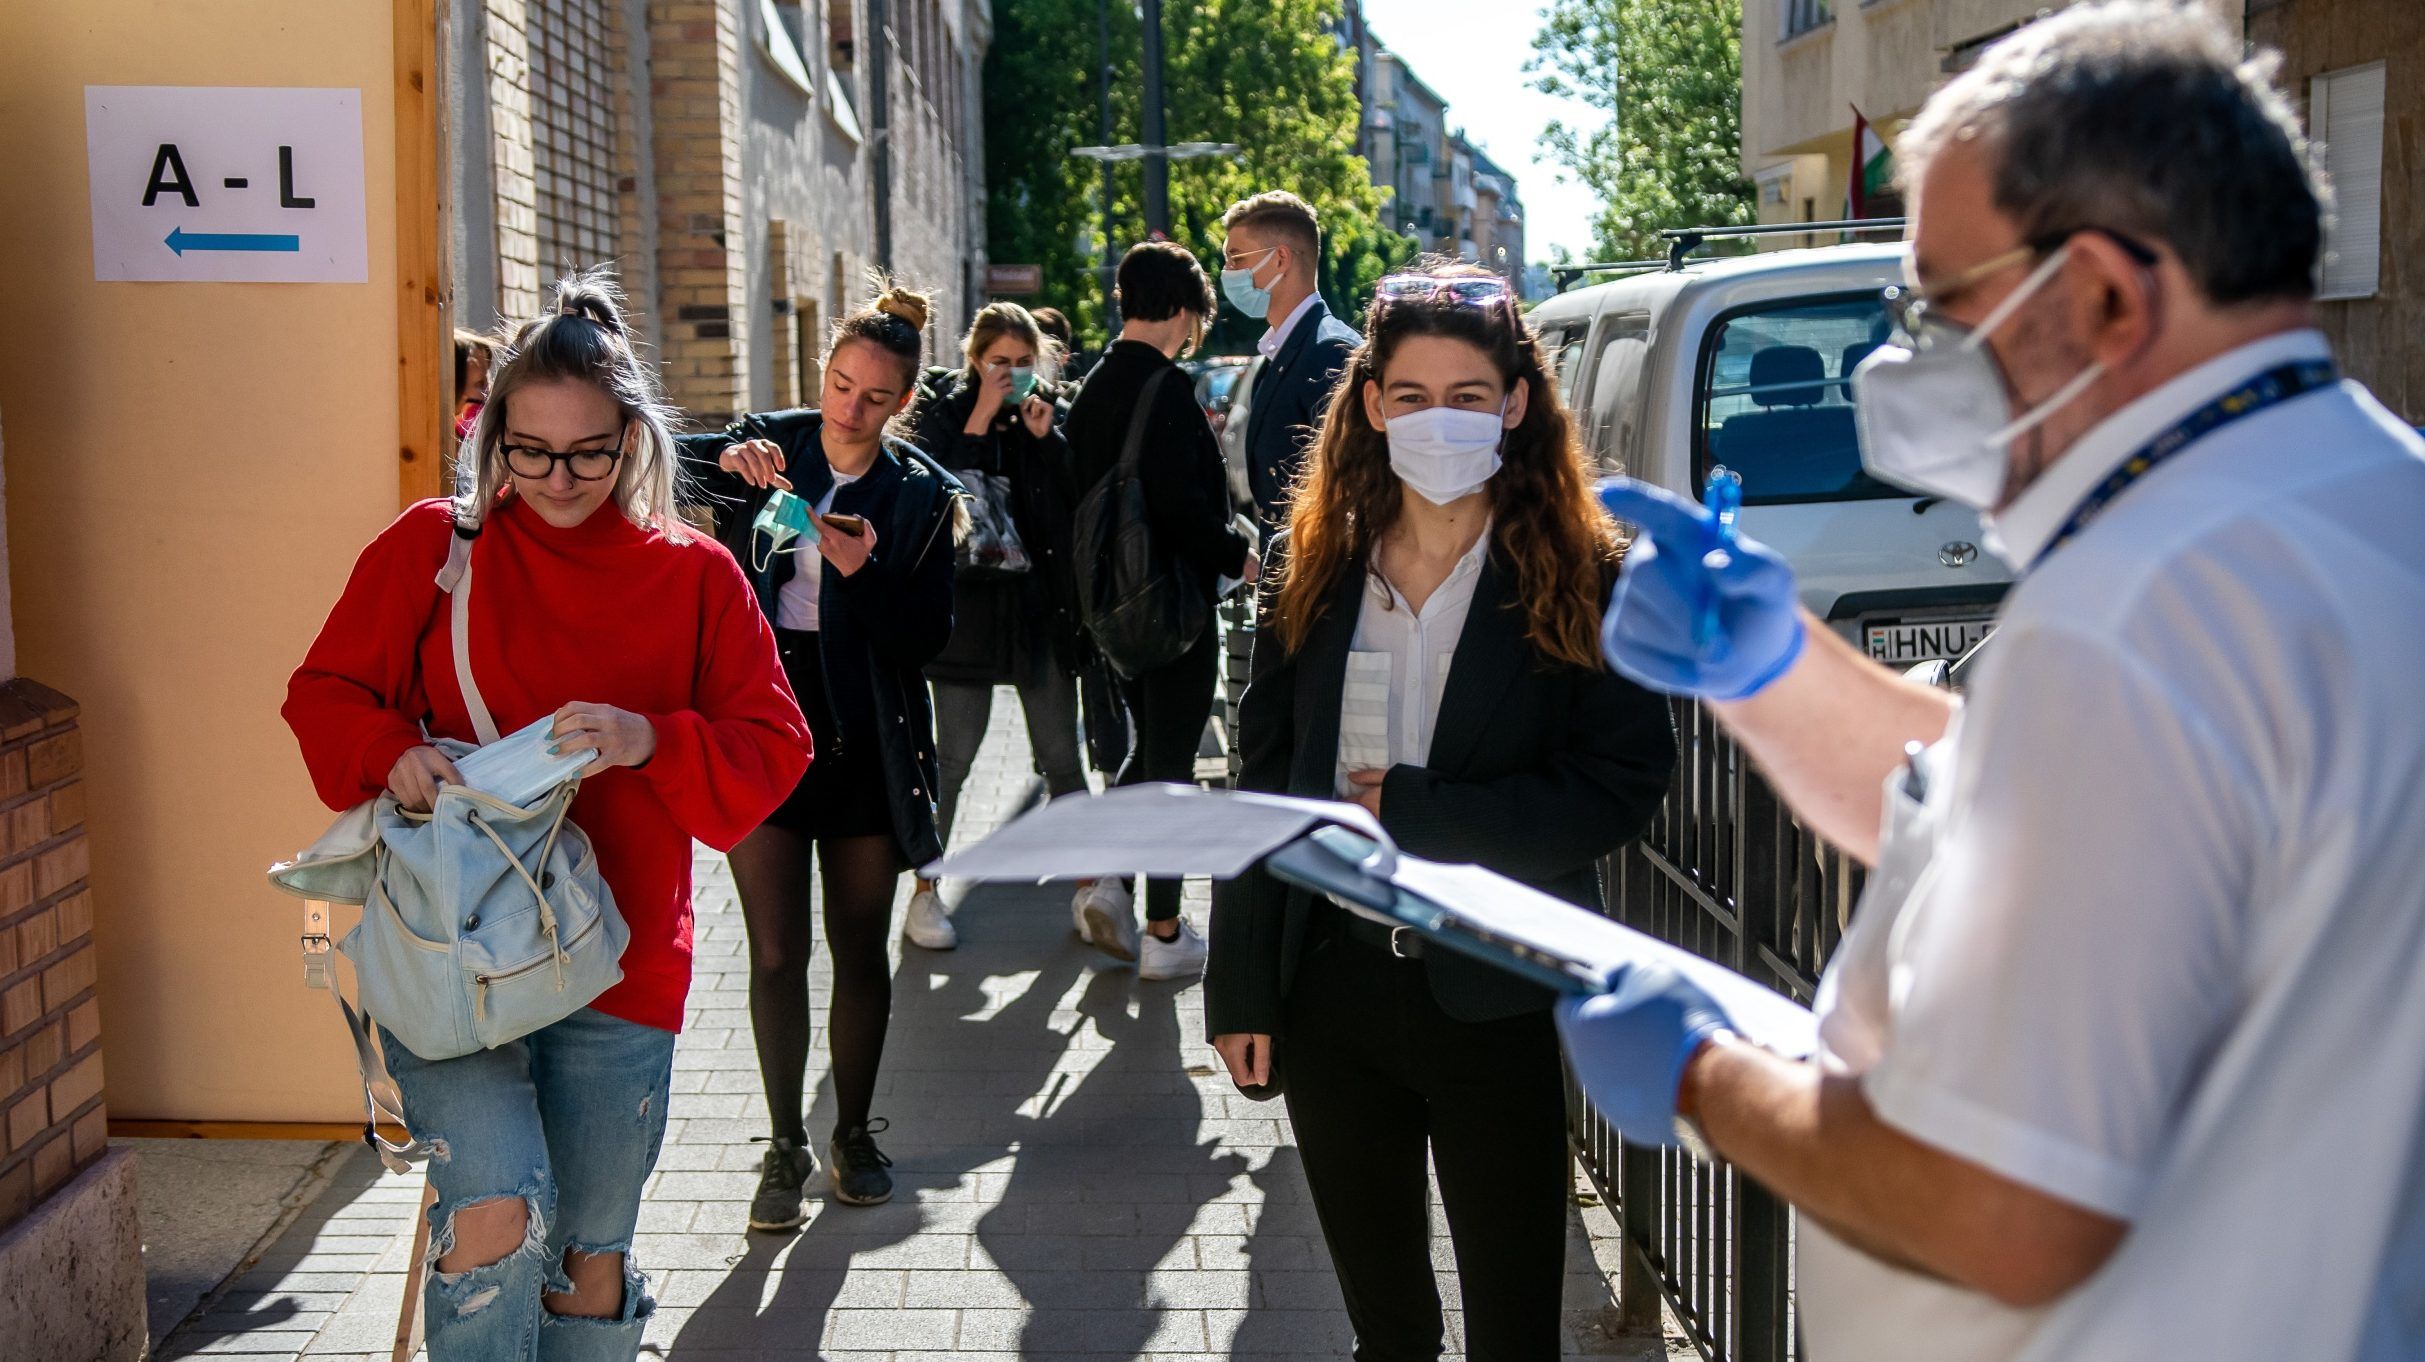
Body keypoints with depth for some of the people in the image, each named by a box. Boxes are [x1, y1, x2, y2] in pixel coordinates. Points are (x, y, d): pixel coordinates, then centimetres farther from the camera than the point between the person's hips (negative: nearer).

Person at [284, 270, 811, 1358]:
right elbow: (326, 694, 5)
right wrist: (393, 754, -17)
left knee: (592, 1257, 12)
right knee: (498, 1213, -21)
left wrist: (652, 740, -19)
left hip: (620, 967, 2)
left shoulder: (696, 576, 2)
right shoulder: (432, 547, 0)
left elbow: (773, 747, 0)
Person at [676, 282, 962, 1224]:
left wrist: (865, 572, -20)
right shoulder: (770, 446, 4)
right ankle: (786, 1146, 15)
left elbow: (927, 636, -3)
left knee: (861, 949, 10)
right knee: (776, 952, 3)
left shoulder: (920, 494, 1)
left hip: (863, 742, 0)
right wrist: (727, 459, -25)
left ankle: (854, 1131, 26)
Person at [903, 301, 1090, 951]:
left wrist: (1045, 437, -10)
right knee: (953, 756, 1)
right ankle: (925, 894, 11)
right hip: (969, 600, -3)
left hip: (1045, 600, 3)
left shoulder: (1051, 409, 8)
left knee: (1062, 756, 7)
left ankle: (1089, 884, 14)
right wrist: (981, 419, -16)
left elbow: (1084, 500, 2)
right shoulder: (944, 409, -2)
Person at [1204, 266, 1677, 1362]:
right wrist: (1240, 989, 3)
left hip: (1495, 996, -3)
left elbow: (1620, 784, -13)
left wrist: (1414, 811, -18)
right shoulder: (1313, 571, 4)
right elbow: (1261, 781, 6)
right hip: (1331, 984, 3)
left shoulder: (1587, 579, -6)